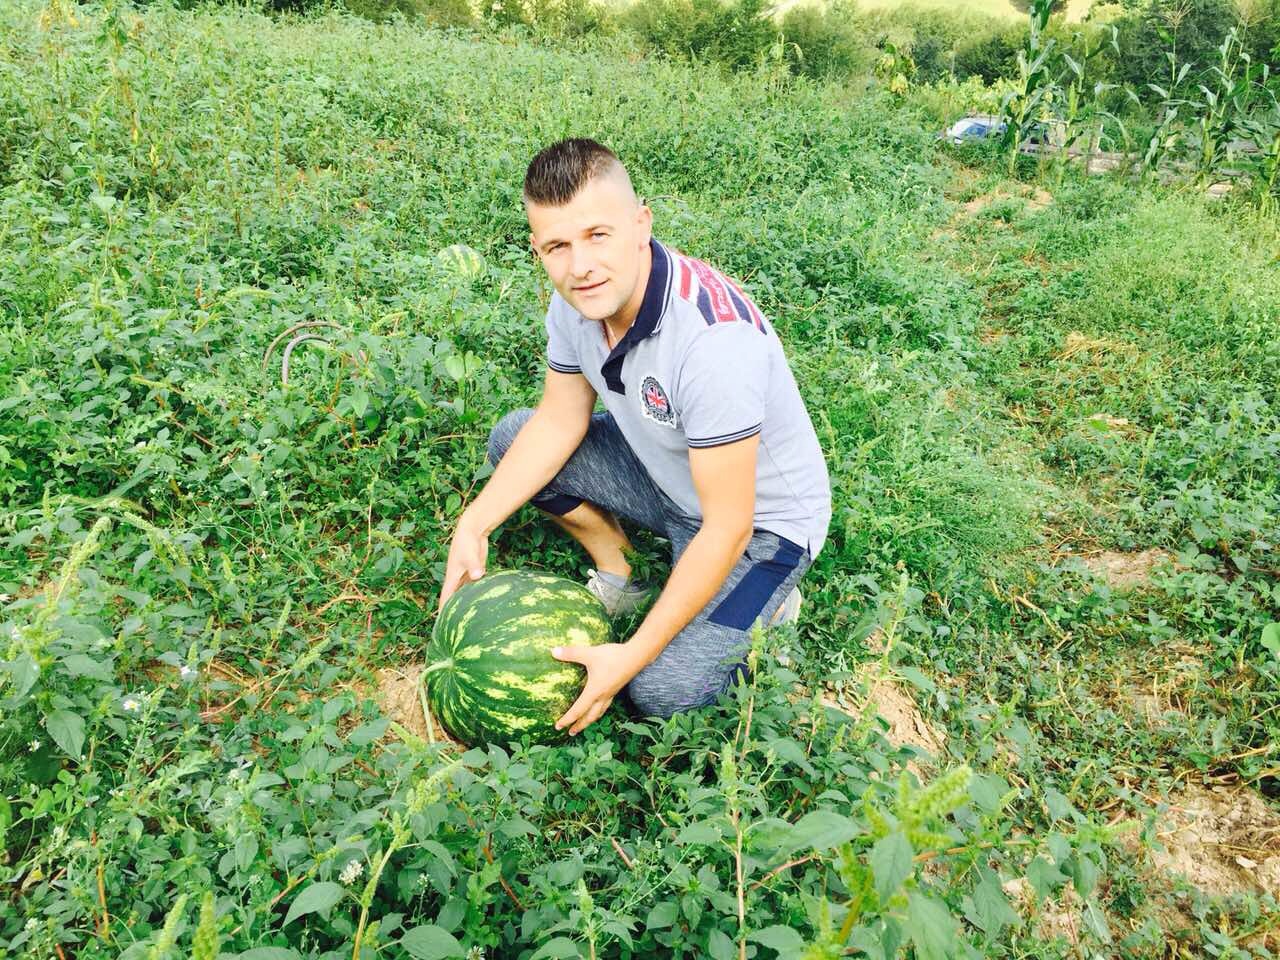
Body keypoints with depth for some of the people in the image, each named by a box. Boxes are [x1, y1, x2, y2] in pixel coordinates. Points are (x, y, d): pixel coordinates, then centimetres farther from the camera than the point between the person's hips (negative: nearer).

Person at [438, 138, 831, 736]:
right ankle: (617, 570, 13)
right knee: (512, 438, -1)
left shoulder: (714, 335, -38)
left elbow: (727, 529, -32)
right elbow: (561, 419, 1)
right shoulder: (579, 299, -14)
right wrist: (473, 526, -8)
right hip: (664, 474, 7)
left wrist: (631, 656, -27)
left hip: (760, 517, -7)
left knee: (661, 691, -19)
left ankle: (761, 599, 9)